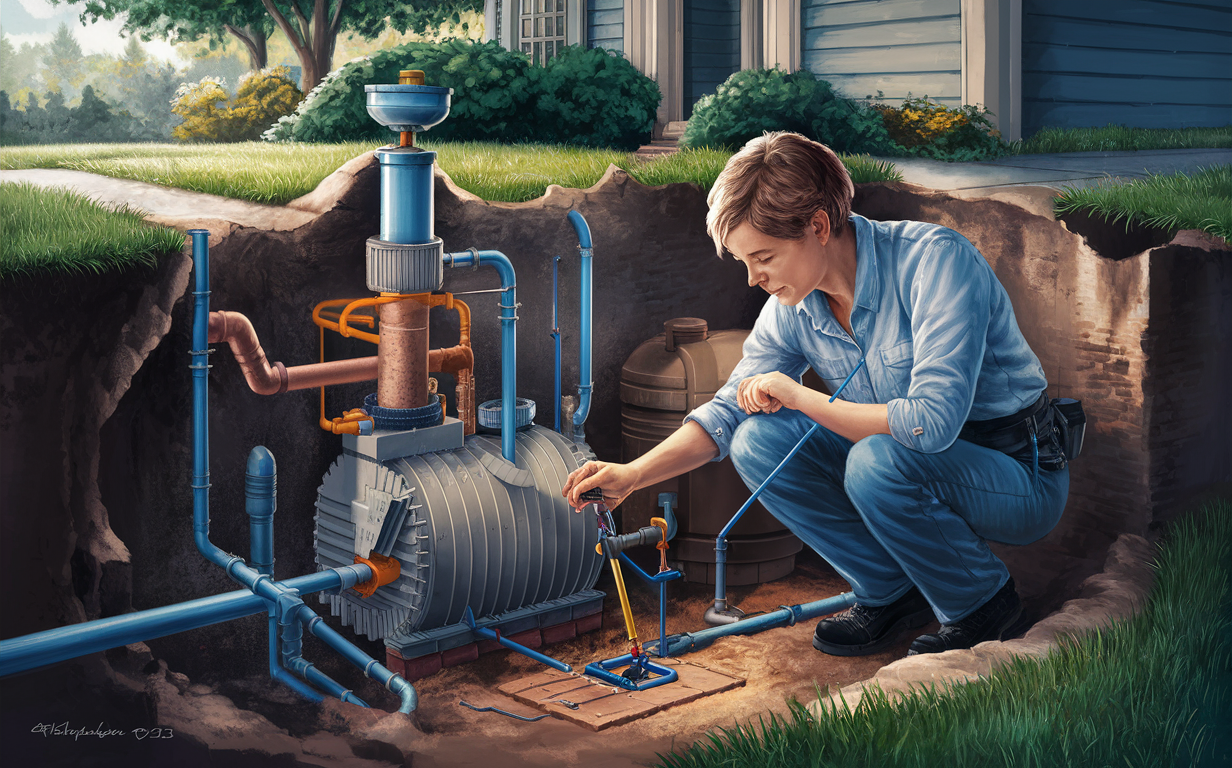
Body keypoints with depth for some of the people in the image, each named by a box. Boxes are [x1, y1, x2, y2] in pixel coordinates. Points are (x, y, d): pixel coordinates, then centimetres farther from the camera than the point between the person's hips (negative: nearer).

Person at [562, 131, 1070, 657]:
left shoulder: (935, 259, -27)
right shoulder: (794, 307, -7)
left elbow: (933, 420, -36)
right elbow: (729, 409, 2)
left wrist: (798, 396, -25)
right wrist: (631, 475, -13)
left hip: (1018, 469, -6)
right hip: (911, 462, 6)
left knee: (877, 461, -34)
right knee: (760, 440, -12)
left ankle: (982, 602, -6)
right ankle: (890, 591, 3)